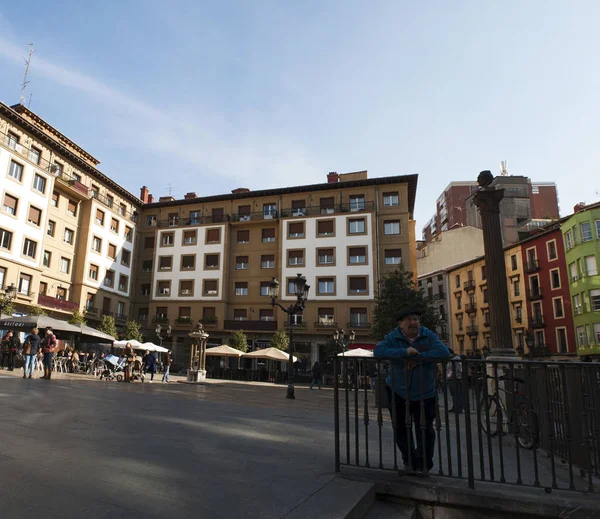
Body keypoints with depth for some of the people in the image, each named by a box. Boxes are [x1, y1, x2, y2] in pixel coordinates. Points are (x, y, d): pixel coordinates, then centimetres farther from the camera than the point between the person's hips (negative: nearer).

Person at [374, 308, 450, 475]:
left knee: (425, 430, 10)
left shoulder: (428, 336, -9)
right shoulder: (393, 337, -9)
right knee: (401, 430, 12)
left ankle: (424, 464, 32)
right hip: (397, 392, 1)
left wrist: (418, 357, -27)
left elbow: (444, 353, -23)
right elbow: (378, 351, -24)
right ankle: (409, 461, 35)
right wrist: (404, 352, -33)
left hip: (424, 393, 0)